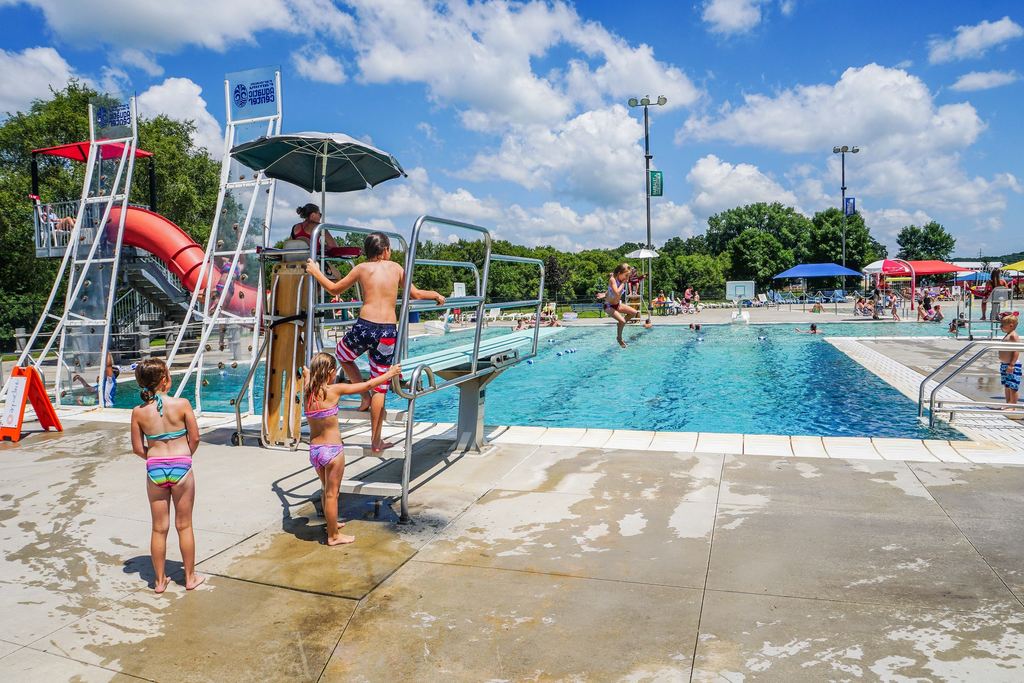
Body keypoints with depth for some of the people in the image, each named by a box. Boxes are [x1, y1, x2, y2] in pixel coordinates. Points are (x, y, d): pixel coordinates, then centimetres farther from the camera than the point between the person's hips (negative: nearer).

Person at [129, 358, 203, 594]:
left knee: (159, 528, 14)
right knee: (184, 526, 11)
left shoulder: (138, 412, -4)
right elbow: (195, 437, -6)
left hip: (154, 470, 2)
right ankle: (190, 577, 22)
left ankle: (159, 580, 24)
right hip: (181, 468, -2)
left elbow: (137, 448, 0)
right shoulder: (182, 404, -11)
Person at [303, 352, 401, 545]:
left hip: (314, 449, 7)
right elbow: (367, 386, -7)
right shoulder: (334, 390, -15)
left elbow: (305, 372, 26)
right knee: (332, 493, 5)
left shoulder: (308, 389, 0)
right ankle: (333, 536, 15)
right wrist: (389, 374, 7)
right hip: (332, 449, -7)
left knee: (326, 490, 24)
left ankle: (331, 523, 42)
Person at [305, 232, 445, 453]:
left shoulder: (362, 268, 7)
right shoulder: (396, 267, 11)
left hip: (365, 326, -2)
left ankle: (365, 396, 20)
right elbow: (416, 294, 20)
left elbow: (334, 289, 17)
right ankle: (376, 441, 15)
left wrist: (315, 272, 32)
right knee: (380, 388, 9)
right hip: (389, 331, 2)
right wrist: (436, 295, 38)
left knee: (342, 355, 32)